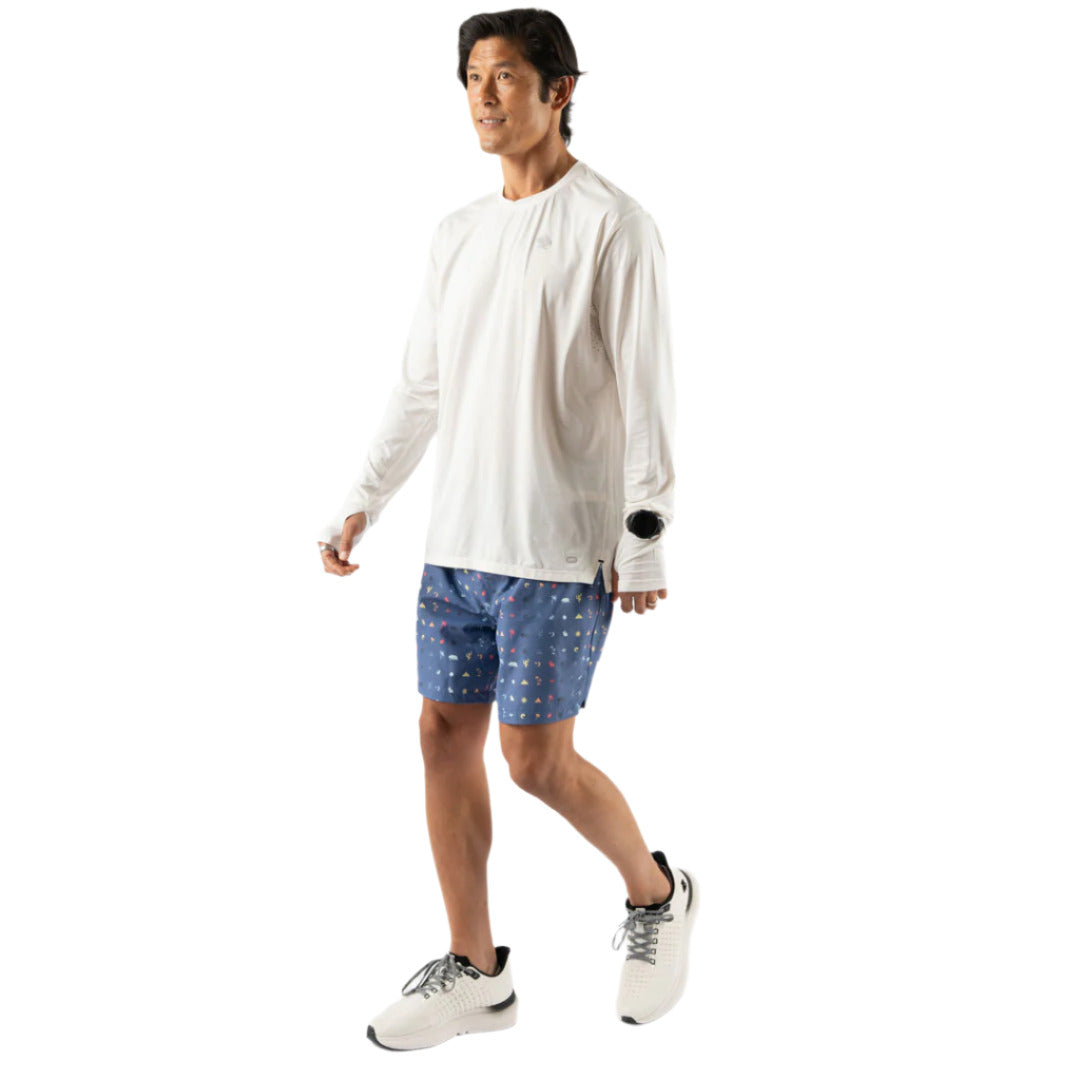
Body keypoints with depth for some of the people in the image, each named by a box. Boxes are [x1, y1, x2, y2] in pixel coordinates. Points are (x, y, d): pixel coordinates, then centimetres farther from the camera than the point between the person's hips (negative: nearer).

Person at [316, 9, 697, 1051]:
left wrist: (646, 538, -12)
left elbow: (647, 391, -9)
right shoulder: (458, 233, 13)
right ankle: (474, 974, 19)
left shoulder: (613, 226, -6)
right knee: (446, 734, 6)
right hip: (458, 538, 7)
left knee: (537, 757, -5)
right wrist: (362, 500, 11)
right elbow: (420, 387, 17)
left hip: (560, 548, -6)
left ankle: (656, 893, 23)